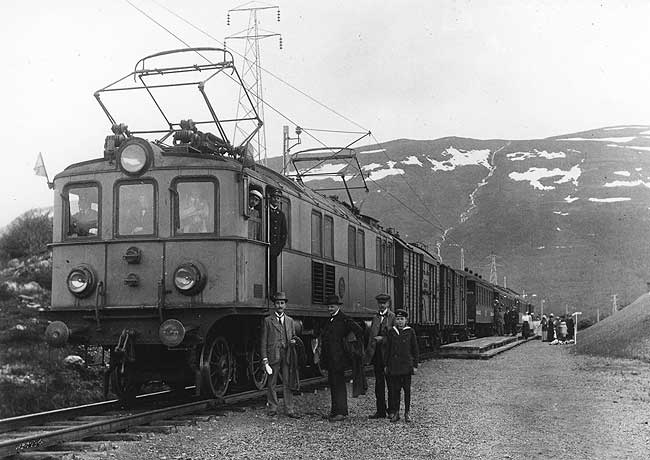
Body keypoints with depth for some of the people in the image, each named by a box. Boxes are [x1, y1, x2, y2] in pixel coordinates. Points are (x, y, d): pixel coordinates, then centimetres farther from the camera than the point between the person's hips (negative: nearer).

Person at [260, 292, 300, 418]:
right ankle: (273, 409, 12)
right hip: (273, 355, -2)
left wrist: (294, 340, -2)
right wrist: (265, 358, -5)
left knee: (288, 383, 1)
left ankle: (290, 410, 4)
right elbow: (264, 340, 2)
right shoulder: (268, 321, 4)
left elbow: (294, 336, 24)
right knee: (271, 384, 2)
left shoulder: (290, 321, 15)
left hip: (287, 356, 2)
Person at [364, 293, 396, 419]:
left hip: (388, 355, -5)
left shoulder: (393, 317, -3)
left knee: (390, 384, 2)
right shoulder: (375, 318, 15)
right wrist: (368, 352, 9)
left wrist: (383, 339, -18)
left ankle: (392, 410, 9)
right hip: (377, 354, 5)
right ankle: (380, 410, 13)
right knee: (379, 384, 8)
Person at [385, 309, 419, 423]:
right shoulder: (391, 332, 6)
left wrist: (415, 365, 0)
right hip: (394, 366, 2)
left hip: (406, 366, -2)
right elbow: (388, 349, 11)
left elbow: (415, 350, 3)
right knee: (395, 390, 4)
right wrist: (386, 365, 10)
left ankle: (407, 413, 10)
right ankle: (396, 413, 11)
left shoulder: (410, 332, 0)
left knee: (407, 390, 2)